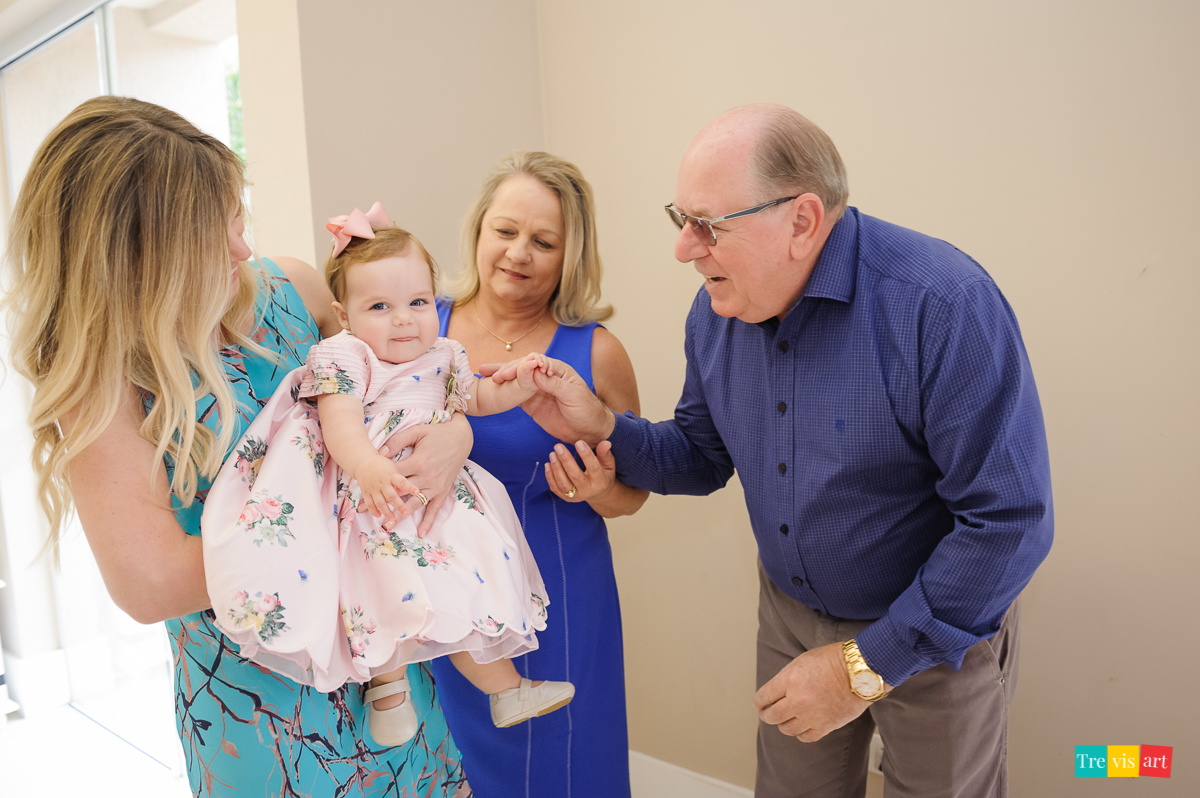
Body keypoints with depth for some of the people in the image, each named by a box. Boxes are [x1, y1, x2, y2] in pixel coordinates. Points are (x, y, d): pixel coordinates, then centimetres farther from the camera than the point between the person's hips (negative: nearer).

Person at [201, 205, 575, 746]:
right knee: (397, 581, -24)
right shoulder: (341, 357, -12)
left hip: (435, 494, 6)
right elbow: (340, 421, -27)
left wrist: (517, 384, 6)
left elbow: (473, 399, 25)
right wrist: (369, 466, -47)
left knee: (466, 589, 6)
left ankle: (506, 689, 25)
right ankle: (388, 683, 4)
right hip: (367, 502, -5)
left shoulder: (442, 357, 7)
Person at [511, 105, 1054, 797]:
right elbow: (704, 457, 5)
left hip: (938, 633, -5)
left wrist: (867, 664, -24)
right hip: (791, 612, 5)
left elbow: (1010, 520, -27)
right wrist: (602, 428, -15)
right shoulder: (718, 309, -8)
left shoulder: (945, 305, -29)